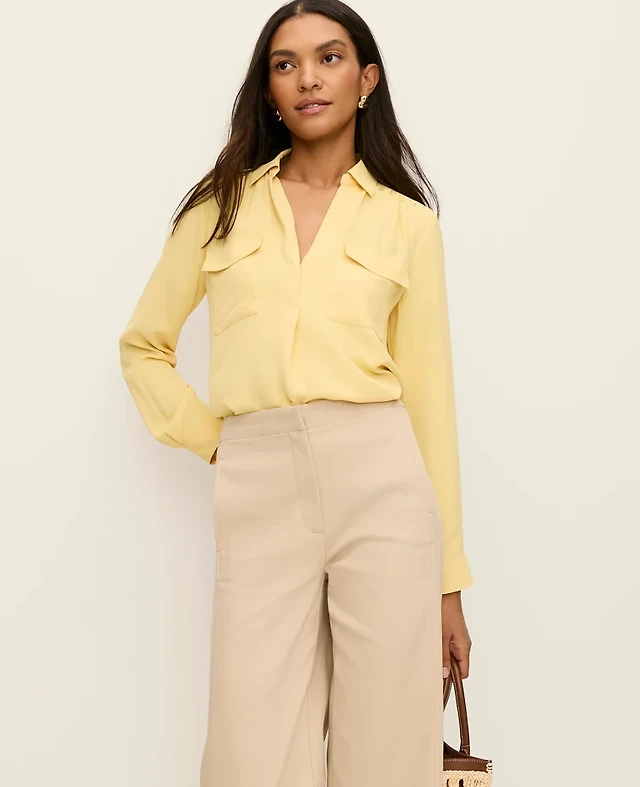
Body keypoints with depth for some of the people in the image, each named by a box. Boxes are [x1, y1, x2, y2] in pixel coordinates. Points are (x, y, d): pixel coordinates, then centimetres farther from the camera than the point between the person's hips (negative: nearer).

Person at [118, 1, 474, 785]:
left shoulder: (408, 221, 10)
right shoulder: (221, 207, 13)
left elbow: (429, 395, 7)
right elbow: (143, 344, 21)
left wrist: (448, 579, 6)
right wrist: (208, 437, 6)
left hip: (382, 483, 0)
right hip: (258, 491, 1)